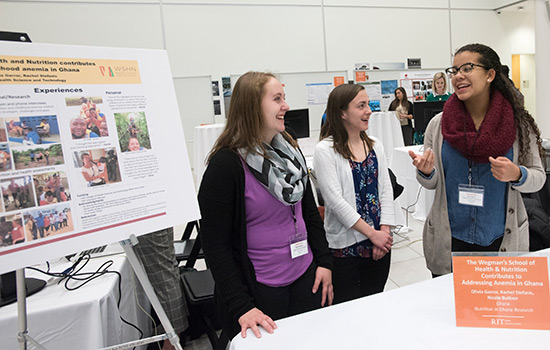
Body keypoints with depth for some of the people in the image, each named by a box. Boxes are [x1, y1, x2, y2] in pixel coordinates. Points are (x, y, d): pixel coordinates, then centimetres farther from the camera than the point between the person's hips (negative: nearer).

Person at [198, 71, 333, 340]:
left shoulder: (290, 150, 2)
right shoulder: (226, 164, -18)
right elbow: (215, 244, -16)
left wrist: (324, 261, 5)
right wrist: (242, 307, -19)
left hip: (306, 277, 6)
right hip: (261, 289, -6)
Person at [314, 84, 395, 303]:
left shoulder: (375, 146, 7)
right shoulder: (325, 151, -11)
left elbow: (386, 190, 5)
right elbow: (335, 200, -17)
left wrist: (384, 232, -6)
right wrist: (372, 233, -16)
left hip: (380, 244, 5)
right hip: (345, 245, -5)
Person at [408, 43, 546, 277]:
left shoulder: (518, 124, -4)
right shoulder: (438, 124, -3)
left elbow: (538, 177, 2)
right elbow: (432, 183, 5)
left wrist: (516, 174, -19)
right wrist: (425, 172, -17)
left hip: (501, 240, 0)